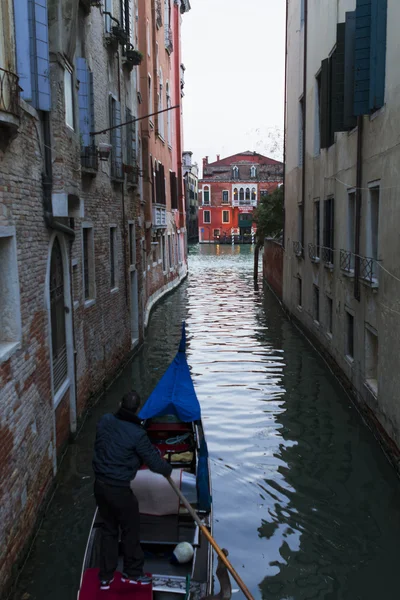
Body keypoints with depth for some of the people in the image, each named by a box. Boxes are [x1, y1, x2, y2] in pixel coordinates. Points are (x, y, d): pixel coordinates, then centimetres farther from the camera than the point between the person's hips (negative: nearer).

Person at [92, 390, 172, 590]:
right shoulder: (137, 434, -22)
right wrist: (168, 470, 7)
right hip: (119, 490, -6)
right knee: (130, 530, 16)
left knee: (108, 529, 21)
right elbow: (154, 462, -14)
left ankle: (105, 577, 32)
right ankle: (132, 573, 34)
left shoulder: (105, 421, -5)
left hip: (100, 484, 6)